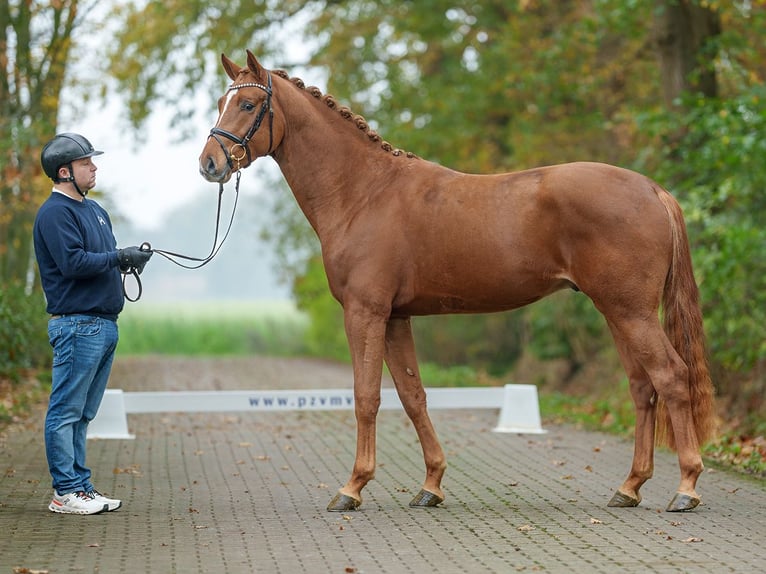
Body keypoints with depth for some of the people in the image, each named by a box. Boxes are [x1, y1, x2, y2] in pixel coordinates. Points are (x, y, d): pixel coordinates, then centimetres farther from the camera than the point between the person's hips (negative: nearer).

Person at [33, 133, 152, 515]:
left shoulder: (94, 209, 19)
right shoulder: (55, 213, -10)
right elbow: (72, 262, -21)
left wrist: (129, 259, 1)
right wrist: (119, 258, -16)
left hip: (105, 324, 9)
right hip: (76, 324, -9)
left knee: (83, 413, 13)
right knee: (66, 411, -5)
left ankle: (81, 487, 17)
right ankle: (67, 492, -3)